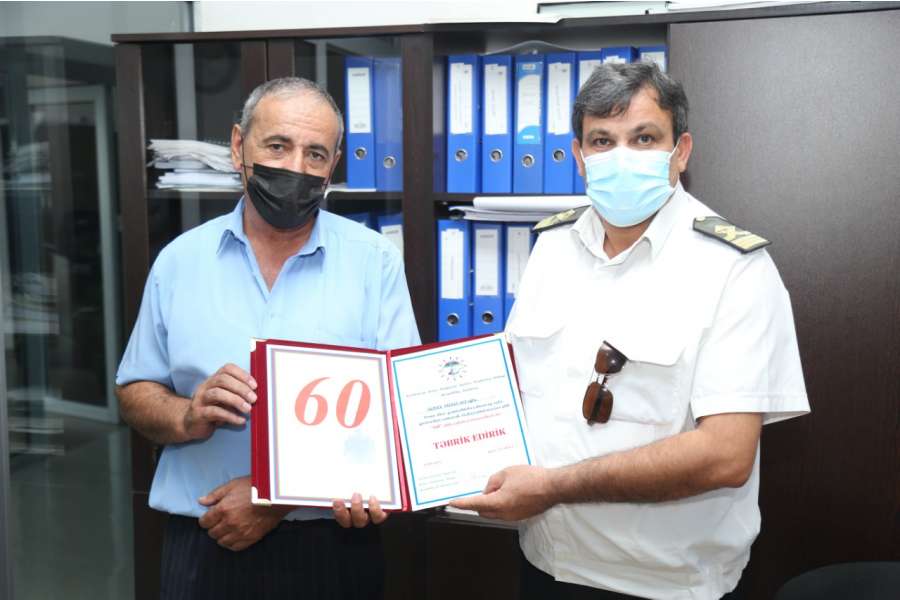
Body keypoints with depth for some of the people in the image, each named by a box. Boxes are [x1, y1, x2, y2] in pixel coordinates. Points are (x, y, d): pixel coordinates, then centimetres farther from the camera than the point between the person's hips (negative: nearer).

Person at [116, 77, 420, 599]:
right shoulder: (180, 261, 2)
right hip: (204, 543, 2)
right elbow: (136, 393, 7)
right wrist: (187, 418, -15)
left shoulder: (375, 260, -5)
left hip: (332, 543, -1)